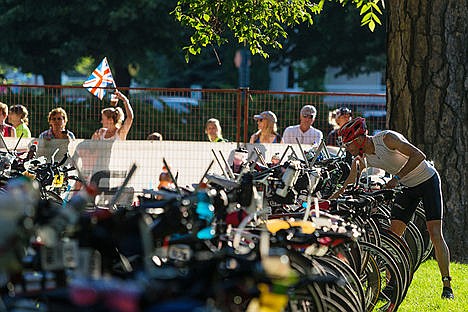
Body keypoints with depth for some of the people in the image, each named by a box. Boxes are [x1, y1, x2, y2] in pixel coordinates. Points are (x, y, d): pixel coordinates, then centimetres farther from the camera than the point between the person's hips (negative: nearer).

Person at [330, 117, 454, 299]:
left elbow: (418, 156, -33)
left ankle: (447, 287, -10)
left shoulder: (387, 138, -27)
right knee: (393, 234, -3)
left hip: (427, 180, -7)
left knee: (435, 233, -13)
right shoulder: (361, 158, -6)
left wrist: (397, 177, -36)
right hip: (408, 187, 7)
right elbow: (347, 186, 0)